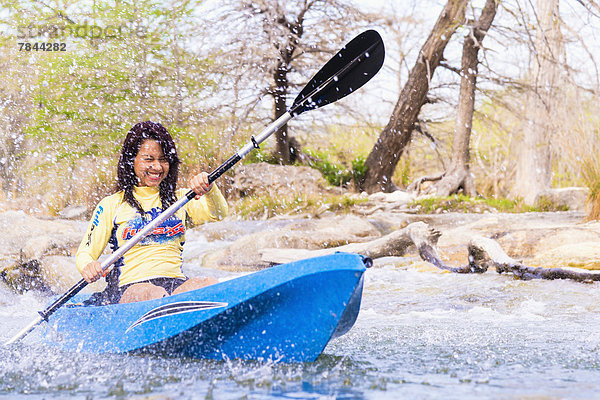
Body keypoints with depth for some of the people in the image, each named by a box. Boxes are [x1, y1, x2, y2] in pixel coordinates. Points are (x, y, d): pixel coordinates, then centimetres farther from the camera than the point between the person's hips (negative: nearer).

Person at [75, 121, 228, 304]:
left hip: (177, 284, 2)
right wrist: (88, 268, -18)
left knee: (210, 285, -32)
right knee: (156, 295, -38)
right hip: (129, 287, -2)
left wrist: (208, 189, -21)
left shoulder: (180, 198, 20)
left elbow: (218, 213, 1)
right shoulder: (111, 205, 12)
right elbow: (85, 253, 7)